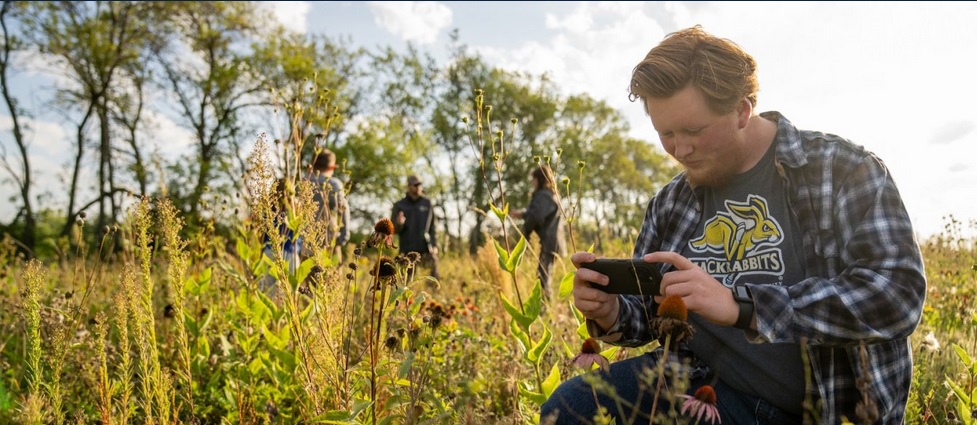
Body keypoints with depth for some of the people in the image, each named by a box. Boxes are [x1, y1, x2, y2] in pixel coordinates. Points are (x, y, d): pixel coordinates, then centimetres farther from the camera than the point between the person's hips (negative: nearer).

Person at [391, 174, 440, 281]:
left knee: (435, 277, -6)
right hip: (408, 250, -1)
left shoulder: (427, 203, 9)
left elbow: (433, 226, 10)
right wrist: (399, 224, -19)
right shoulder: (399, 206, 5)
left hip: (426, 249, 1)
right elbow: (393, 229, 4)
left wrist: (435, 245, 0)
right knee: (407, 281, 1)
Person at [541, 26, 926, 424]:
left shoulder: (843, 172, -9)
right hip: (699, 377, 4)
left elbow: (898, 292, -22)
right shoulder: (670, 202, 5)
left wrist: (738, 305, -31)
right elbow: (648, 312, 12)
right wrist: (611, 314, -12)